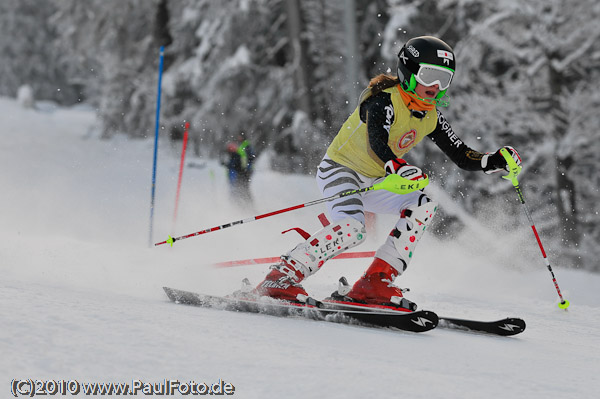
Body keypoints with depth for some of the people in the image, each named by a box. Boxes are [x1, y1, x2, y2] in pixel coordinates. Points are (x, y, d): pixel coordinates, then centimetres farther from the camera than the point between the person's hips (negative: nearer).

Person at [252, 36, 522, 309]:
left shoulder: (431, 117, 1)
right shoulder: (385, 99, -21)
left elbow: (463, 157, 4)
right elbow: (377, 143, -39)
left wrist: (496, 161, -13)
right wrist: (400, 169, -58)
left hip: (373, 183, 8)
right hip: (339, 169, -8)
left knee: (424, 207, -12)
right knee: (352, 228, -31)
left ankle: (374, 284, -15)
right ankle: (280, 279, -23)